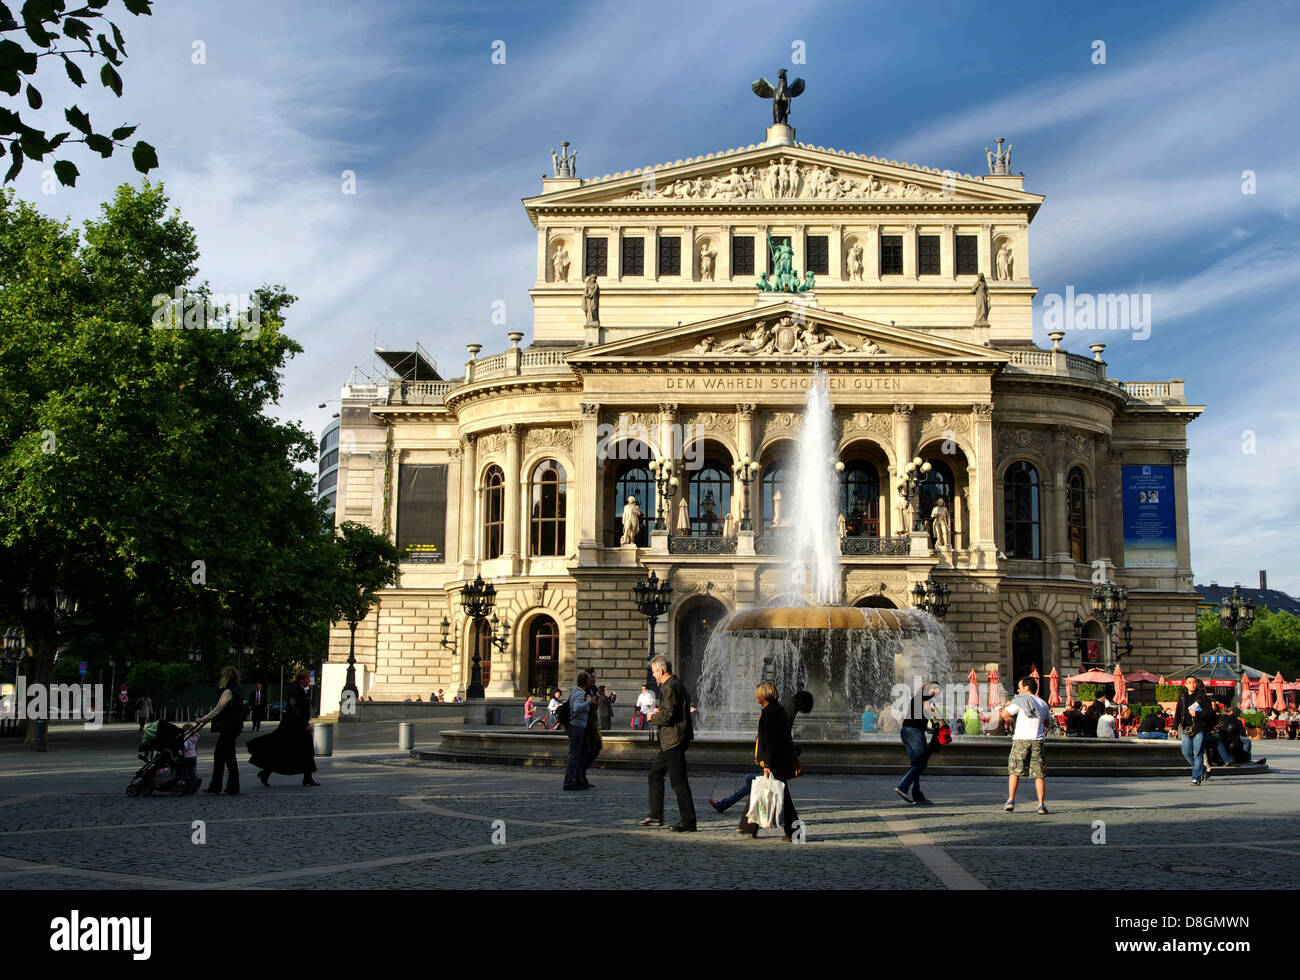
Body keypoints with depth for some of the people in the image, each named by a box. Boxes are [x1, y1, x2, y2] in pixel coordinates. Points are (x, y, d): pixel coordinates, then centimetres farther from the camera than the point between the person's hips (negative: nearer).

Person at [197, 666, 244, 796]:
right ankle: (214, 787, 19)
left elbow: (217, 710, -17)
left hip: (228, 728, -10)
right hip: (233, 727, 10)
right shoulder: (237, 691, 14)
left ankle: (233, 789, 1)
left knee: (229, 757, -4)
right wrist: (207, 717, 25)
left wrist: (202, 719, -8)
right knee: (218, 755, 15)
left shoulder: (228, 692, -15)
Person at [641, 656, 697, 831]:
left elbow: (668, 716, -23)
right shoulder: (677, 685, 15)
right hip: (669, 742, 11)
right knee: (655, 774, 16)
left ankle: (688, 822, -1)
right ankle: (656, 815, 21)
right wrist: (660, 712, 14)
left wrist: (653, 717, -5)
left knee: (679, 782, -6)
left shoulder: (670, 688, -17)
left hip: (674, 741, -11)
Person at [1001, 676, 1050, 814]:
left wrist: (1007, 706, 13)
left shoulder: (1020, 700, -1)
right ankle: (1041, 804, 0)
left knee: (1014, 771, 6)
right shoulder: (1043, 704, 16)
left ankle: (1011, 801, 0)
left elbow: (1005, 714, -7)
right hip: (1038, 740, 3)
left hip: (1021, 740, -3)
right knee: (1039, 775, 5)